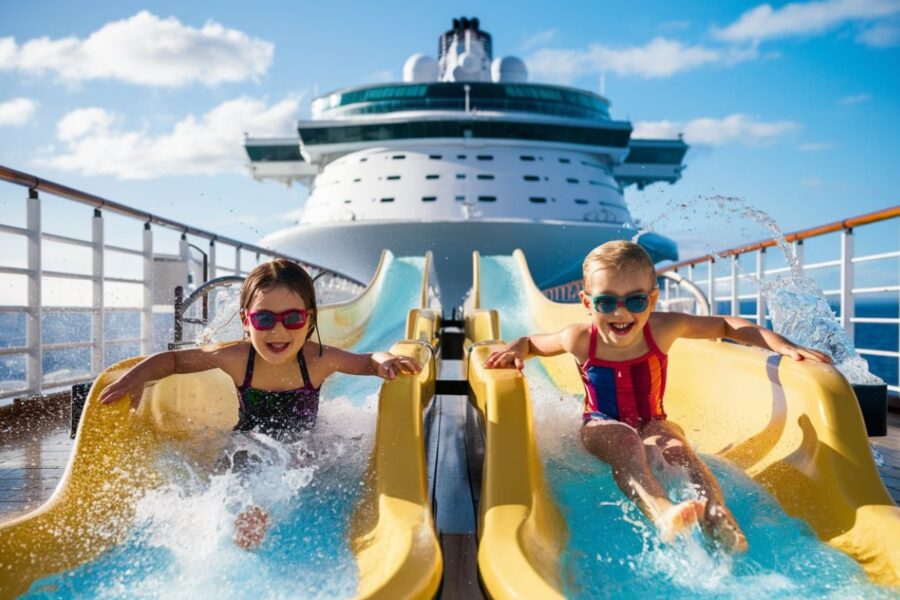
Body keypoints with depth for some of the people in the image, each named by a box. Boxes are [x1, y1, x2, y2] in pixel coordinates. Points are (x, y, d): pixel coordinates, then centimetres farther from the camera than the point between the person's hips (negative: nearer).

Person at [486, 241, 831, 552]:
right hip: (601, 426, -2)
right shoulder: (579, 340, -15)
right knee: (625, 441, -37)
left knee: (675, 445, -33)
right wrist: (516, 350, -19)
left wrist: (784, 347, -9)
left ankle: (718, 520, -53)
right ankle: (662, 513, -63)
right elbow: (533, 342, 5)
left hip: (651, 423, 2)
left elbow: (726, 326, -1)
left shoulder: (663, 328, -14)